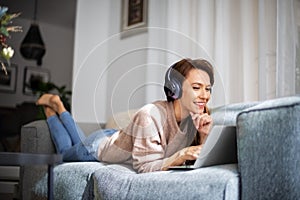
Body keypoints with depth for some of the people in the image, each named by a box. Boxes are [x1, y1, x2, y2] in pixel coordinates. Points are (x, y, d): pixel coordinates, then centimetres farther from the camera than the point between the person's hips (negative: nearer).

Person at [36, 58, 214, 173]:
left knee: (81, 142, 36)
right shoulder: (150, 115, -43)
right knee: (66, 152, 29)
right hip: (98, 146, -5)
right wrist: (182, 155, -53)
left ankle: (59, 107, 50)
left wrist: (204, 136, -34)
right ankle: (52, 106, 43)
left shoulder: (196, 116, -23)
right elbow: (145, 167, -41)